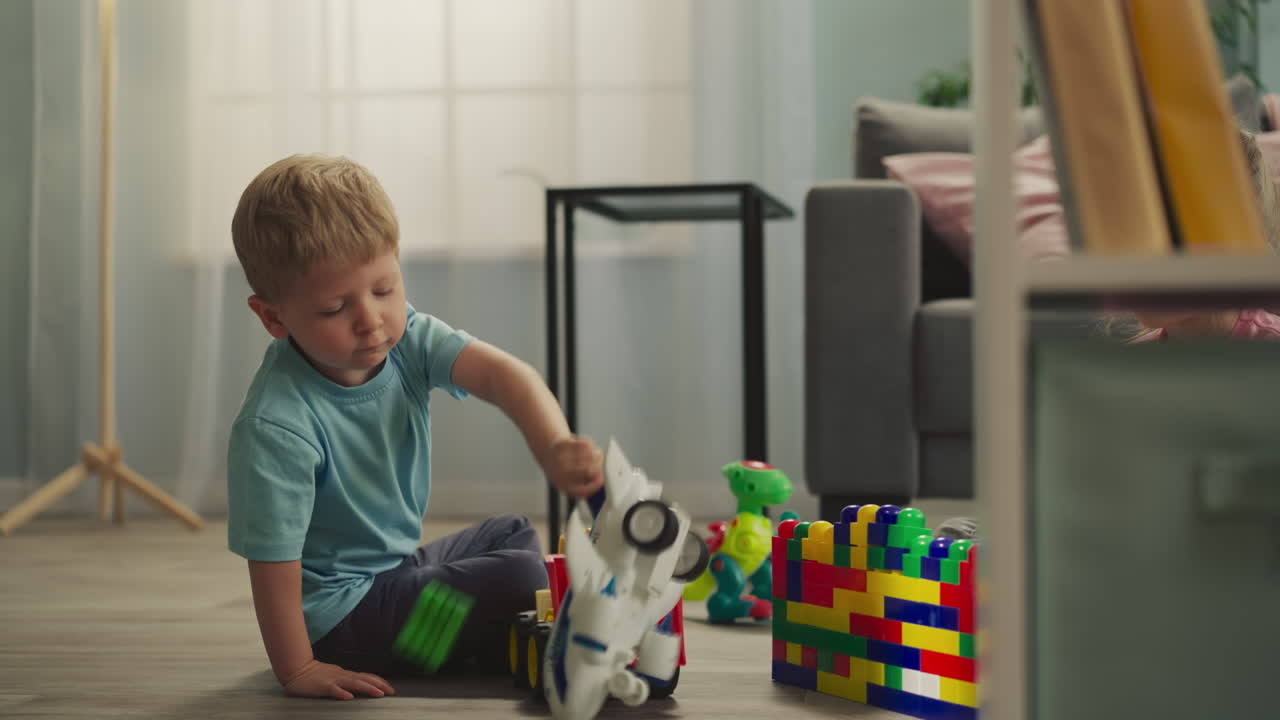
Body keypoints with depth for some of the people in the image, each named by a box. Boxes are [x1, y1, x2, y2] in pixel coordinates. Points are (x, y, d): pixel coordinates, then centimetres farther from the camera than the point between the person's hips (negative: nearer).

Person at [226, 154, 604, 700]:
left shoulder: (407, 338, -11)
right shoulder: (276, 425, -30)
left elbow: (499, 373, -27)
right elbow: (272, 558, -25)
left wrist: (554, 448, -46)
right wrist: (298, 671, -22)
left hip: (399, 564, 8)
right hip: (341, 613, -8)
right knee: (519, 577, -15)